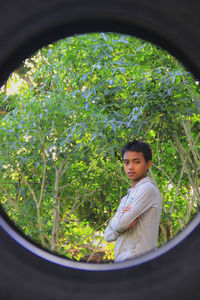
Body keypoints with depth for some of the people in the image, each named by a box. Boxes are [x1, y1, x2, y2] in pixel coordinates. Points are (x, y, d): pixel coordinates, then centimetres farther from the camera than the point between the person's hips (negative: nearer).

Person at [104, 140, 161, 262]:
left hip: (137, 260, -8)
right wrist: (127, 222, -4)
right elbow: (108, 235, 14)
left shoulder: (148, 189, -6)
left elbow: (120, 223, -14)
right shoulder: (126, 198, 21)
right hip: (122, 260, 8)